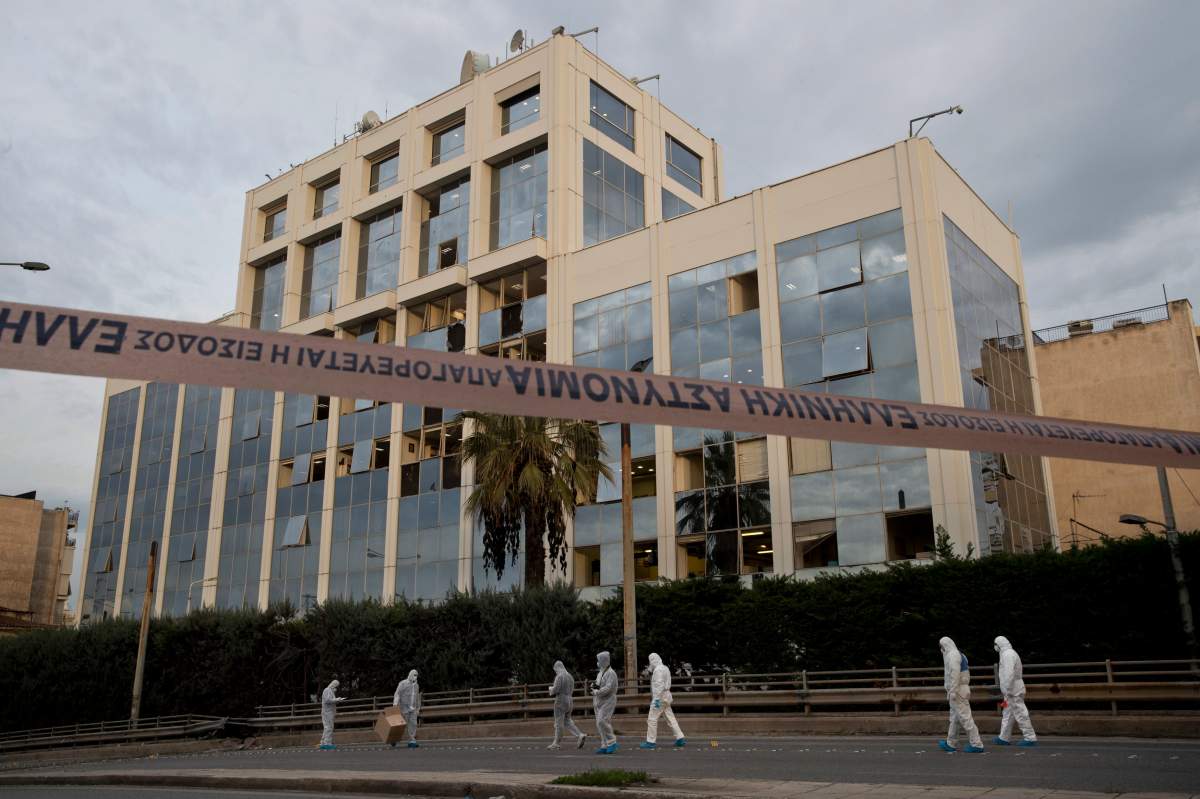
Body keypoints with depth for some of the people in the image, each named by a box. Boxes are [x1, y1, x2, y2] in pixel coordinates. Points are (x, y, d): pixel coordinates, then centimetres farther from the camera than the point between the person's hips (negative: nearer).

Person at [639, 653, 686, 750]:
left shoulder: (658, 670, -14)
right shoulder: (665, 668, 17)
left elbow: (659, 685, -22)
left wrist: (656, 699, -24)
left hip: (660, 697, -10)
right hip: (666, 697, 10)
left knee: (652, 719, -4)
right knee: (670, 718, 10)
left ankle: (650, 742, -1)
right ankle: (680, 738, 9)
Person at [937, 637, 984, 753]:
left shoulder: (953, 655, -13)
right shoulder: (959, 655, 18)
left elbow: (954, 674, -22)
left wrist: (953, 691, -22)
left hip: (957, 690, -10)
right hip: (961, 690, 10)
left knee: (965, 717, -8)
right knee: (954, 718, 14)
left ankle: (976, 744, -7)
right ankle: (951, 744, 21)